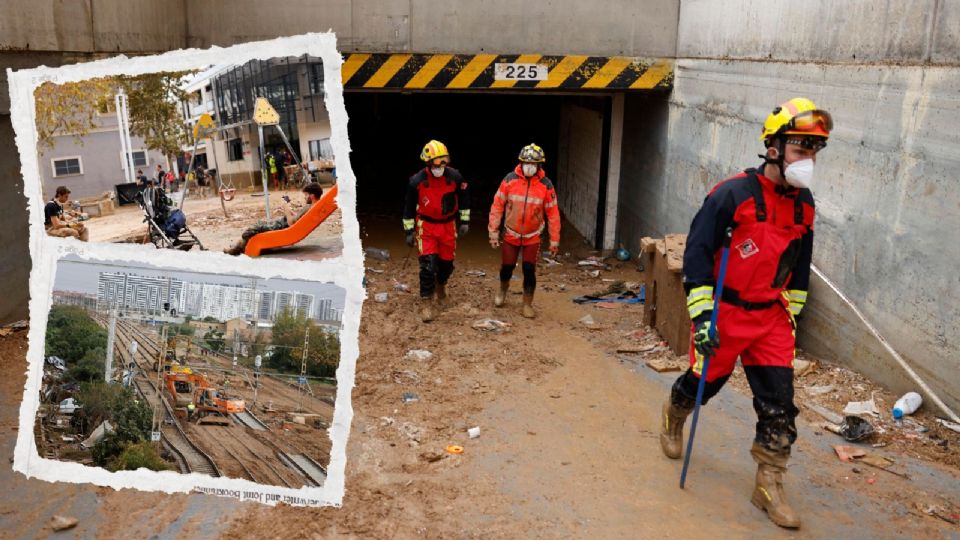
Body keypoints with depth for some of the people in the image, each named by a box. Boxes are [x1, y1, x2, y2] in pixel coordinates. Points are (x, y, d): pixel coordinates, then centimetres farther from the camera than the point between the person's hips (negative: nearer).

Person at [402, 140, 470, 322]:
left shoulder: (455, 177, -10)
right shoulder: (416, 181, -14)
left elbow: (464, 198, 6)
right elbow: (409, 207, -2)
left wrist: (465, 221, 6)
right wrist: (409, 231, -1)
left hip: (448, 225, 2)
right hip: (426, 226, -2)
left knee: (447, 262, 11)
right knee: (428, 264, -12)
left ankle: (440, 285, 44)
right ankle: (426, 303, -2)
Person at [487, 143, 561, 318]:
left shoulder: (546, 185, -11)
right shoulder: (510, 179, -12)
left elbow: (553, 213, -6)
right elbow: (497, 205, -6)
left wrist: (554, 239, -5)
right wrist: (493, 231, -7)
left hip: (532, 237, 0)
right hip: (511, 235, 1)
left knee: (529, 270, -3)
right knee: (507, 266, 10)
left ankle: (528, 305, 13)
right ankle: (502, 291, 41)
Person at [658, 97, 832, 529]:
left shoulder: (803, 203, 4)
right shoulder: (733, 194, -17)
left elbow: (799, 265, 17)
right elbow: (697, 251, -16)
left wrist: (791, 313, 17)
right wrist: (701, 315, -19)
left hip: (771, 316, 5)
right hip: (725, 312, -5)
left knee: (779, 403, 1)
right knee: (703, 381, 12)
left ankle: (769, 486, 14)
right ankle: (673, 417, 46)